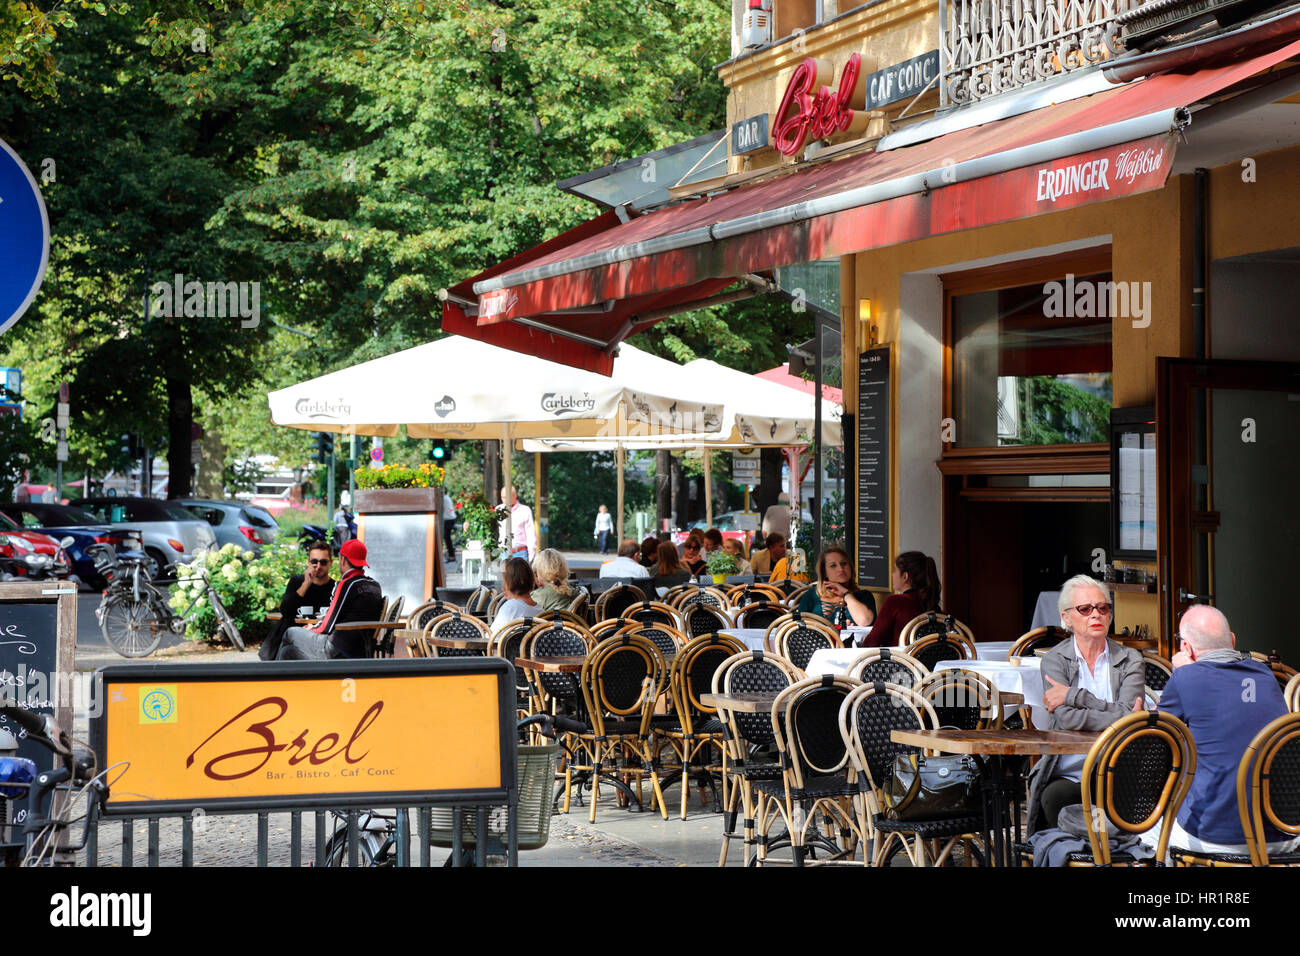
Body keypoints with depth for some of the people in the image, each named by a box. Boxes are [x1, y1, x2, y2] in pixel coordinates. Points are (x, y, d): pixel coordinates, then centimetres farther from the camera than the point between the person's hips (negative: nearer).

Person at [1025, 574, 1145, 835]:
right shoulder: (1055, 660, 6)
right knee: (1055, 797, -33)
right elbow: (1067, 718, -10)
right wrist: (1118, 720, -15)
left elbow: (1128, 714, -8)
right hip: (1067, 774, 0)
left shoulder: (1130, 660, 10)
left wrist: (1073, 696, -10)